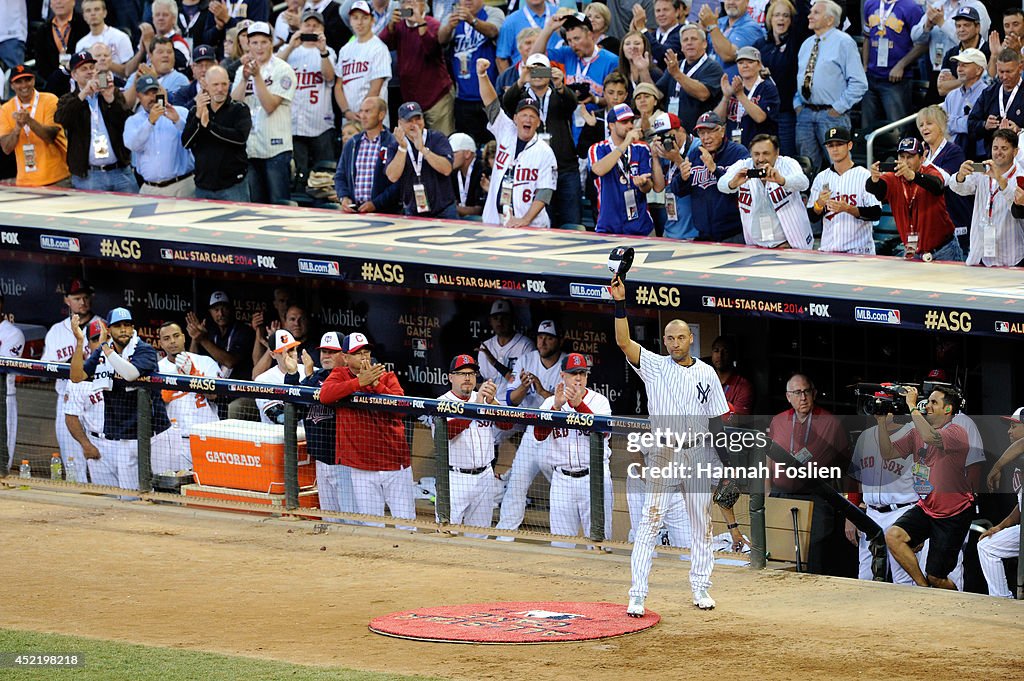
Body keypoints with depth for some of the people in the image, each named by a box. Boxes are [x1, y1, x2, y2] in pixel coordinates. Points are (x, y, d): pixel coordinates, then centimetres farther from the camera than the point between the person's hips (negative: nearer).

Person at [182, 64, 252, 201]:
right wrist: (198, 117, -14)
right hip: (203, 187, 3)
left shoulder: (239, 110, 1)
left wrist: (208, 125, -18)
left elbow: (241, 137, -17)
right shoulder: (195, 111, 11)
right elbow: (186, 143, -1)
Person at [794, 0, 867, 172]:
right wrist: (797, 104, 10)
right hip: (805, 112, 7)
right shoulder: (806, 45, 17)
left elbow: (859, 83, -10)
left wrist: (838, 108, -12)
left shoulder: (843, 43, -5)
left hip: (832, 114, -7)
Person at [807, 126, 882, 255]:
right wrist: (819, 204, -8)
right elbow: (812, 217, 14)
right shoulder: (821, 178, 14)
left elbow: (876, 213, -8)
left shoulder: (864, 176, 0)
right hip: (828, 250, 4)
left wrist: (848, 208, -20)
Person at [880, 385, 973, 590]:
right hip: (926, 508, 6)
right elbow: (888, 454, 5)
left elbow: (931, 438, -36)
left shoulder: (957, 433, -16)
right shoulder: (917, 433, 6)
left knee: (936, 578, -3)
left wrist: (912, 406, -28)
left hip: (954, 514, -6)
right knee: (893, 536, -21)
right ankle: (923, 588, -7)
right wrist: (881, 422, -7)